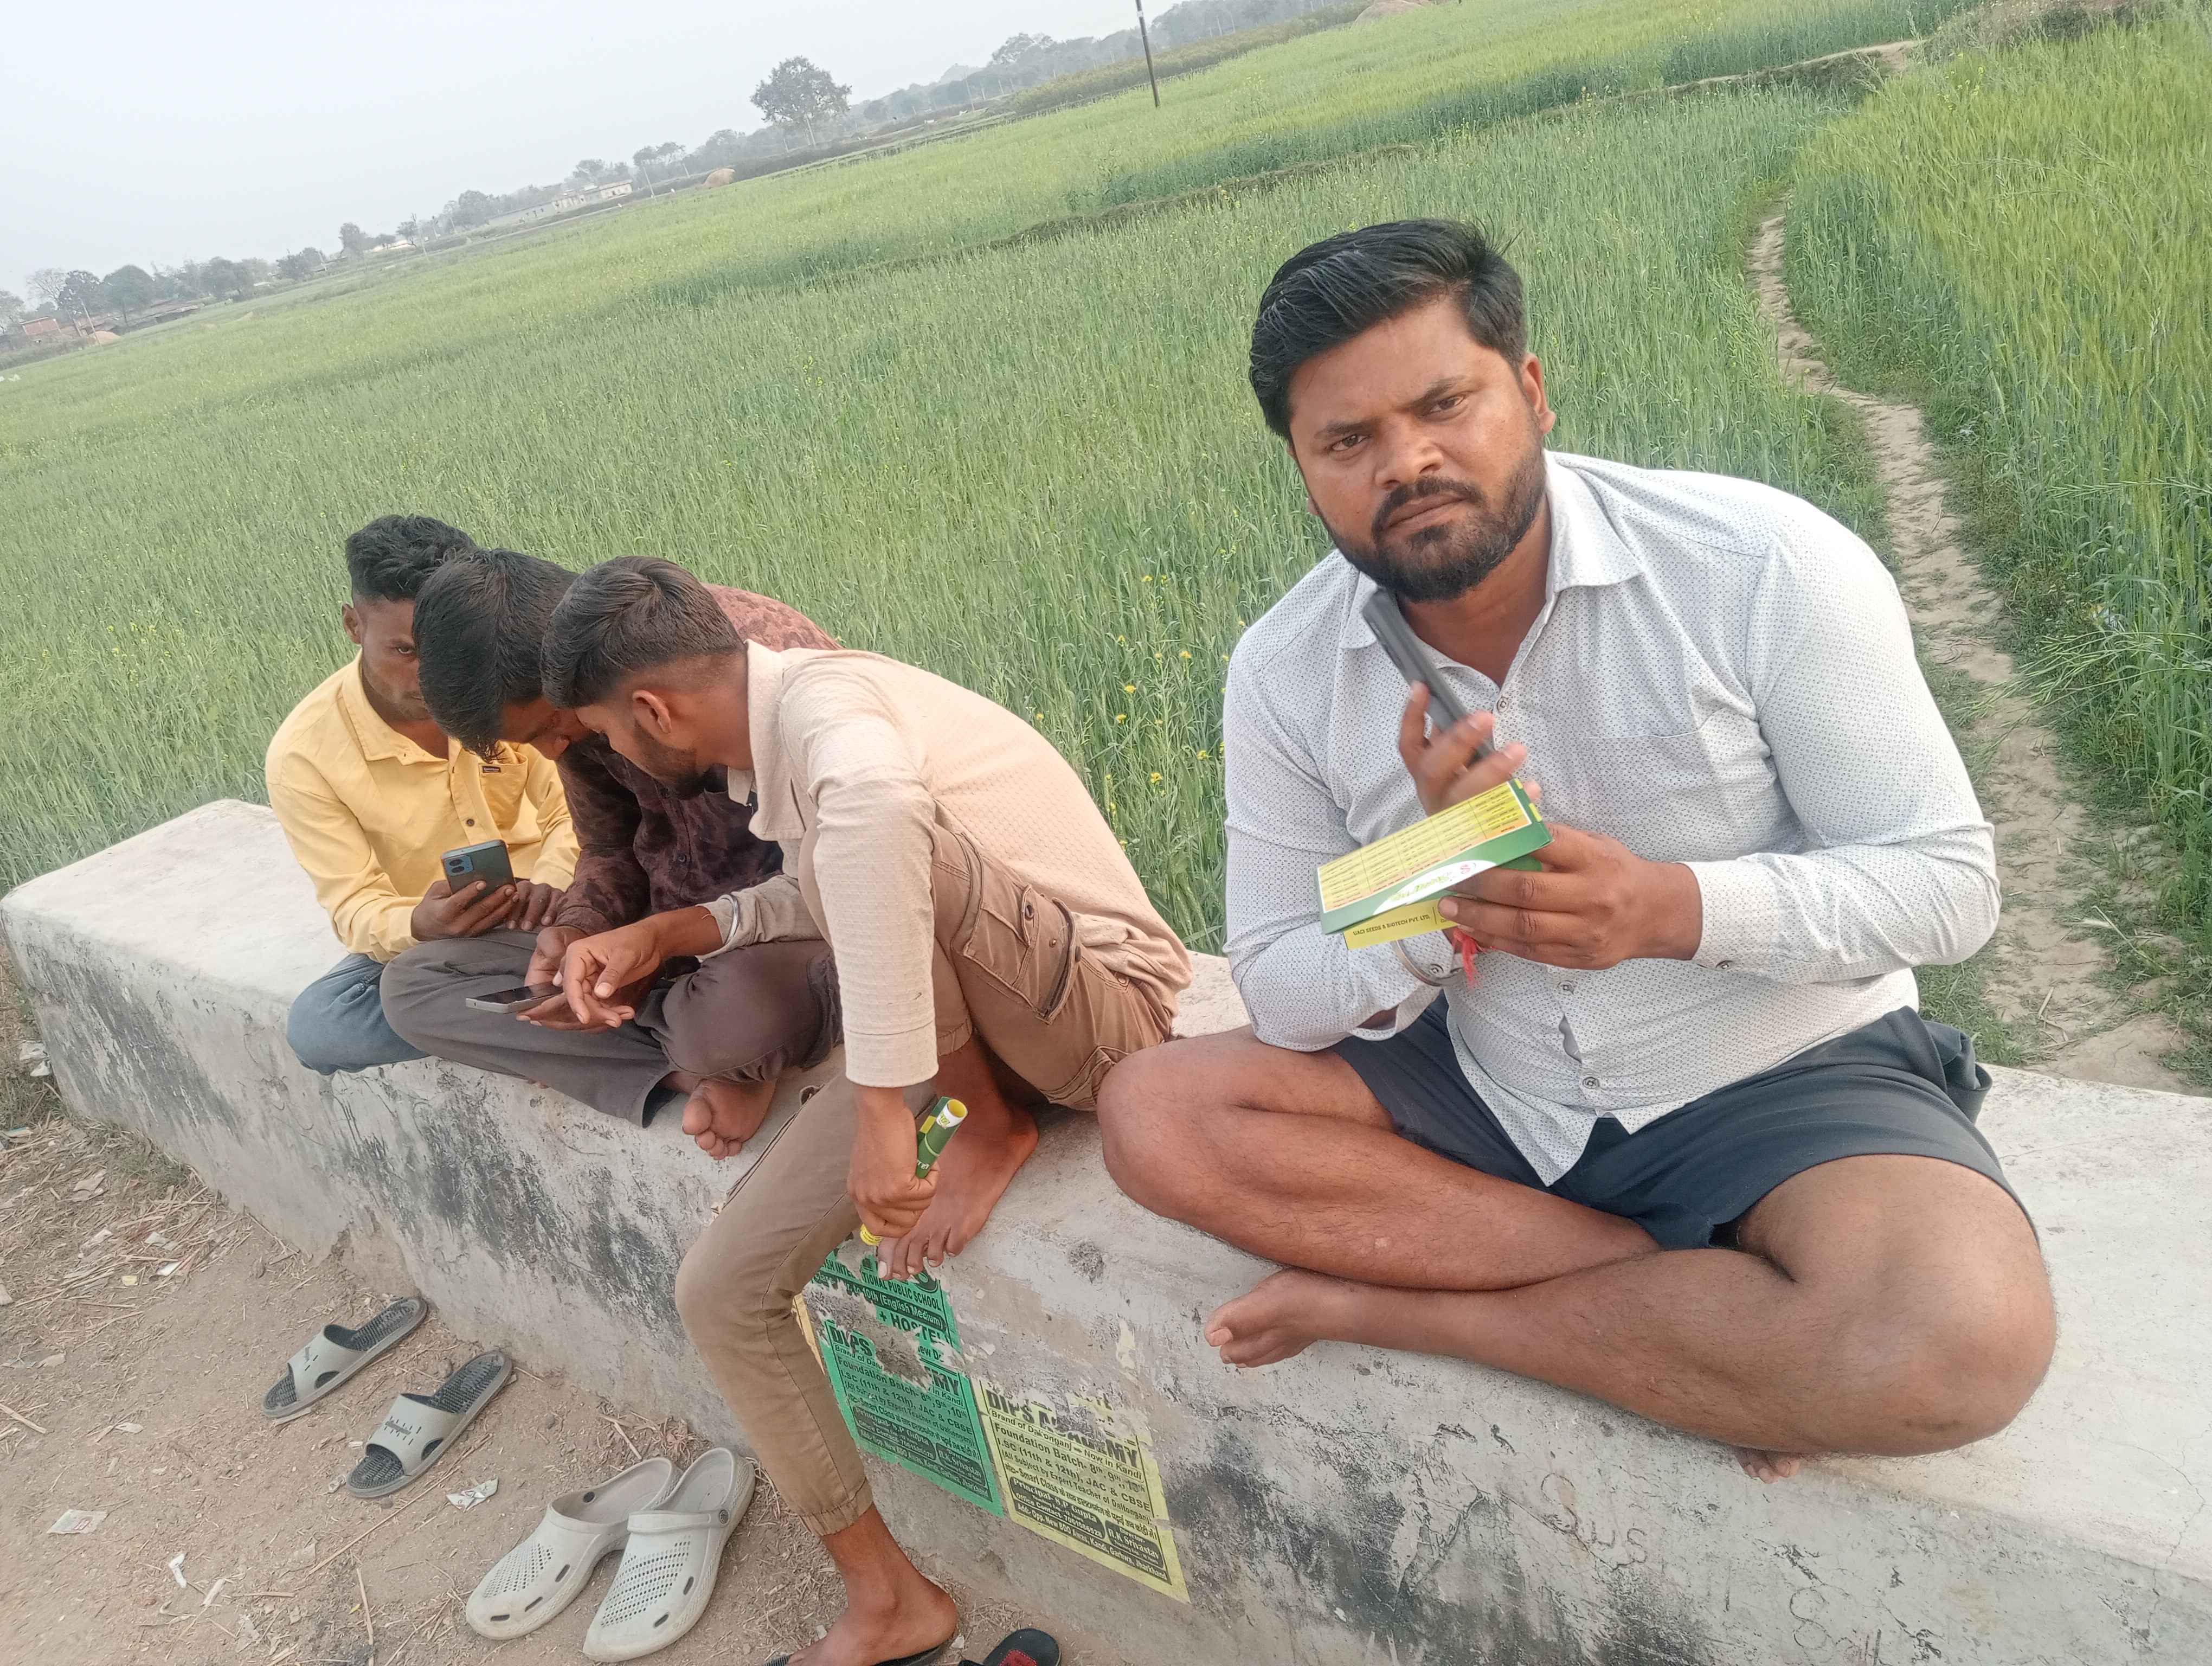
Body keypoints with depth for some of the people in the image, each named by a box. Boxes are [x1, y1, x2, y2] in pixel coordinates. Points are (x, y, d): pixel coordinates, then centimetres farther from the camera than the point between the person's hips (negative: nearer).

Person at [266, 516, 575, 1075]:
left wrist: (550, 882, -32)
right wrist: (420, 924, -40)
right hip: (421, 944, 0)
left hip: (537, 919, 0)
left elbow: (576, 814, -9)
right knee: (315, 1027, -31)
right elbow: (356, 907, -15)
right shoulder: (303, 756, -16)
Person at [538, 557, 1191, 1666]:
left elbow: (874, 798, -50)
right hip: (968, 1026, 9)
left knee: (878, 842, -36)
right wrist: (665, 934, 8)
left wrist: (884, 1113, -47)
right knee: (723, 1290, -1)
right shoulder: (786, 731, 4)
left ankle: (997, 1129, -11)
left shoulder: (819, 698, -24)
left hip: (1105, 1004, -9)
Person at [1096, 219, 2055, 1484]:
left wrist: (1670, 906, -29)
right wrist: (1439, 894, -26)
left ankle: (1392, 1304, -15)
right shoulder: (1285, 672, -7)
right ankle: (1706, 1300, -14)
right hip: (1486, 1092, 4)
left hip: (1783, 1081, -3)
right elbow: (1285, 996, -5)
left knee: (1962, 1339, -33)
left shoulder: (1764, 567, -17)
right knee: (1155, 1116, -15)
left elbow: (1950, 882, -12)